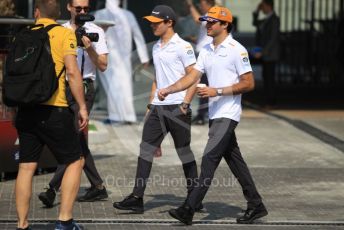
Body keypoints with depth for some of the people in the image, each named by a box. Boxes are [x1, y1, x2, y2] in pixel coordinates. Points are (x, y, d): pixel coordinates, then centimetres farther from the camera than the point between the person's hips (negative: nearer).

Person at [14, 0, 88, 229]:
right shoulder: (64, 34, -2)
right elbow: (72, 72, -10)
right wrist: (82, 107, -5)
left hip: (26, 109, 5)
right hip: (53, 109, -5)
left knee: (26, 167, 8)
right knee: (75, 161, 7)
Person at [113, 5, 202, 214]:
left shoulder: (183, 47, -8)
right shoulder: (156, 48, 15)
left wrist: (184, 106, -16)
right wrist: (150, 104, 17)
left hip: (177, 108, -7)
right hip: (158, 108, 7)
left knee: (184, 152, 2)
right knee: (146, 149, 0)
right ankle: (137, 198, -2)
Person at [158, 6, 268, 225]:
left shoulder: (237, 50, -9)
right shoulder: (206, 51, 14)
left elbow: (249, 83, -11)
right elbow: (192, 77, 10)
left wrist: (218, 91, -18)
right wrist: (169, 89, -5)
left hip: (228, 114, -8)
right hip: (214, 114, 8)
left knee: (209, 159, -13)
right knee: (234, 160, 11)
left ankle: (189, 209, -17)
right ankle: (256, 205, 19)